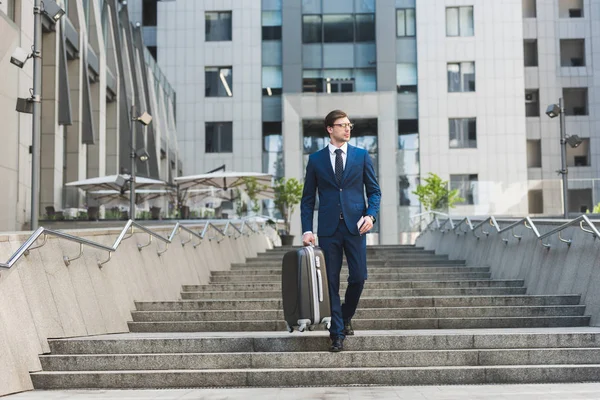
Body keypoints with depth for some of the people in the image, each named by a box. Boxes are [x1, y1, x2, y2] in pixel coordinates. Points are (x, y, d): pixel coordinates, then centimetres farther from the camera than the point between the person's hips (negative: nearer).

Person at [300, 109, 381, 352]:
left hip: (355, 226, 0)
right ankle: (337, 334, 8)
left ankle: (346, 317, 25)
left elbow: (374, 191, 9)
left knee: (358, 277, -3)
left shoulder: (361, 156, 8)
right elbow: (308, 199, 8)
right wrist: (307, 230, -2)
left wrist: (370, 214, -9)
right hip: (328, 229, 0)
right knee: (332, 282, 1)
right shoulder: (316, 159, 7)